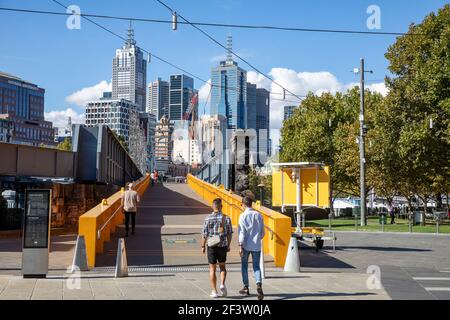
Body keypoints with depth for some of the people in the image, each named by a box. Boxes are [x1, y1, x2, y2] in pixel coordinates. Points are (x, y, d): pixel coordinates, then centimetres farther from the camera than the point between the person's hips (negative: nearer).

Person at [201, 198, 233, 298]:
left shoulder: (208, 218, -7)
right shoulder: (226, 218, -3)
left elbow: (205, 234, -6)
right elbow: (229, 234, 1)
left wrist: (203, 246, 4)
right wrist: (228, 246, 12)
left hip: (211, 246, -1)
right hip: (222, 246, 1)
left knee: (212, 269, 8)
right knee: (222, 266, 20)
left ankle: (214, 291, 7)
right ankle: (222, 284, -2)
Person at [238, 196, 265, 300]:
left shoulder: (243, 216, -8)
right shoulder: (259, 215, 4)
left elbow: (242, 232, -15)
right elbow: (263, 232, 8)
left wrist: (240, 246, -16)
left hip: (246, 245, -3)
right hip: (256, 245, 3)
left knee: (244, 265, 13)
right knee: (256, 266, 6)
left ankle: (246, 287, 19)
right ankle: (259, 284, -17)